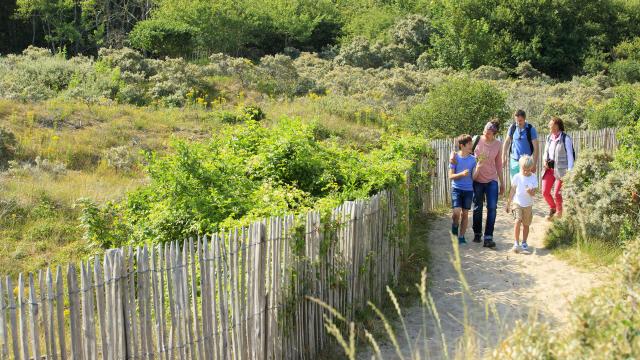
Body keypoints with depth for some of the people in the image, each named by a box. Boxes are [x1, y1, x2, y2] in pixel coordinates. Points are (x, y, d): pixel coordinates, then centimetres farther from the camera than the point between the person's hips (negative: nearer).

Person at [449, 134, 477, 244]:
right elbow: (451, 176, -5)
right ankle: (454, 230, 13)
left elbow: (474, 176, 0)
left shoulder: (473, 159, 2)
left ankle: (461, 236, 18)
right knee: (456, 211, -16)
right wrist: (461, 174, -22)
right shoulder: (455, 157, -5)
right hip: (456, 188, -3)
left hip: (468, 189, 3)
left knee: (465, 213, 6)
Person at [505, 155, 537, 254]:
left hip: (528, 205, 2)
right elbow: (512, 191, 4)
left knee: (526, 224, 10)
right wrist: (508, 204, 6)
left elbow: (533, 193, -6)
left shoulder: (533, 177, -4)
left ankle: (524, 243, 26)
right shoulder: (517, 177, -4)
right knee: (517, 221, -18)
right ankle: (516, 244, -17)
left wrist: (531, 192, -30)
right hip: (517, 203, -1)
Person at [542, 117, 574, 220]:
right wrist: (545, 160, 0)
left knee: (556, 194, -4)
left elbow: (570, 156, -11)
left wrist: (570, 172, -14)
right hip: (550, 168, 6)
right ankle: (552, 208, 30)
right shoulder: (549, 137, 8)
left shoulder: (565, 139, -12)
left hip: (561, 170, -6)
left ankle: (559, 211, 23)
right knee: (545, 192, 2)